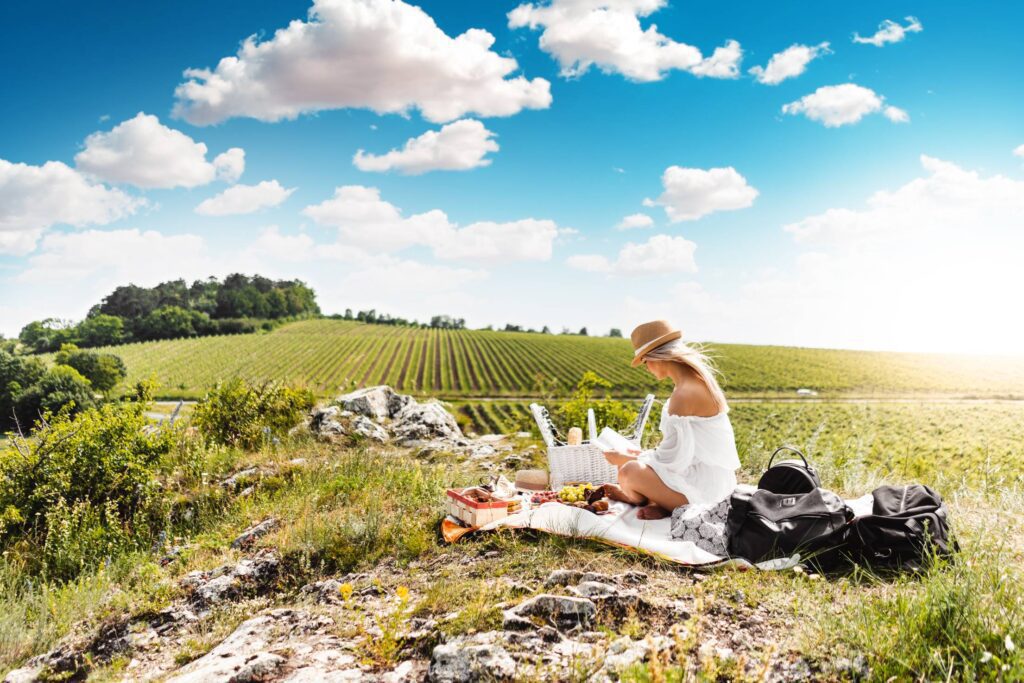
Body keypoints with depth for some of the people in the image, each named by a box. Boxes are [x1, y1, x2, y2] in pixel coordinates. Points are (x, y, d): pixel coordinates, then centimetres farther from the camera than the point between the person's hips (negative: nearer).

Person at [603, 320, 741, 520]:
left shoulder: (685, 394, -23)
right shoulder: (696, 380, 9)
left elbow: (671, 459, -20)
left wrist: (624, 459, -7)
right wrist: (644, 454, 16)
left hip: (706, 487, -10)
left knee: (629, 472, -25)